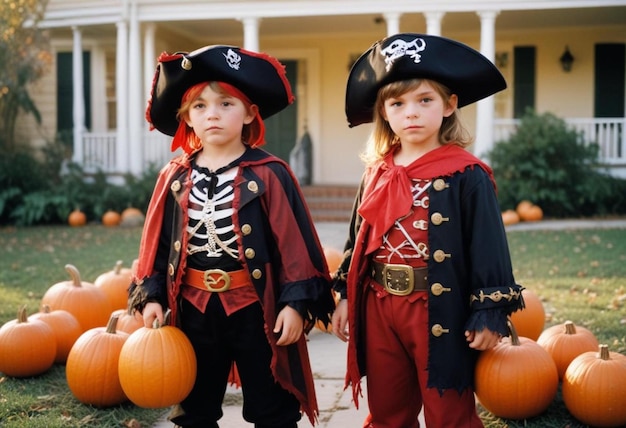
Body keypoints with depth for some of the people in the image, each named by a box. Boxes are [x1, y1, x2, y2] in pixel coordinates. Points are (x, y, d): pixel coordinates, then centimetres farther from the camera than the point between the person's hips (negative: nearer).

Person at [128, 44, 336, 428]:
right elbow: (158, 243, 7)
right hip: (194, 309, 4)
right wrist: (151, 296, 1)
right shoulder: (175, 177, 2)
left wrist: (296, 302, -14)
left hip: (256, 307, -3)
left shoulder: (269, 174, -9)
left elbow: (294, 243, -10)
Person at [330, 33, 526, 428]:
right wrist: (345, 297, 14)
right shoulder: (377, 173, 6)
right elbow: (358, 240, 13)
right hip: (379, 308, 5)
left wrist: (489, 313, -11)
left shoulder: (467, 174, -9)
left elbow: (488, 248, -9)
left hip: (441, 309, -5)